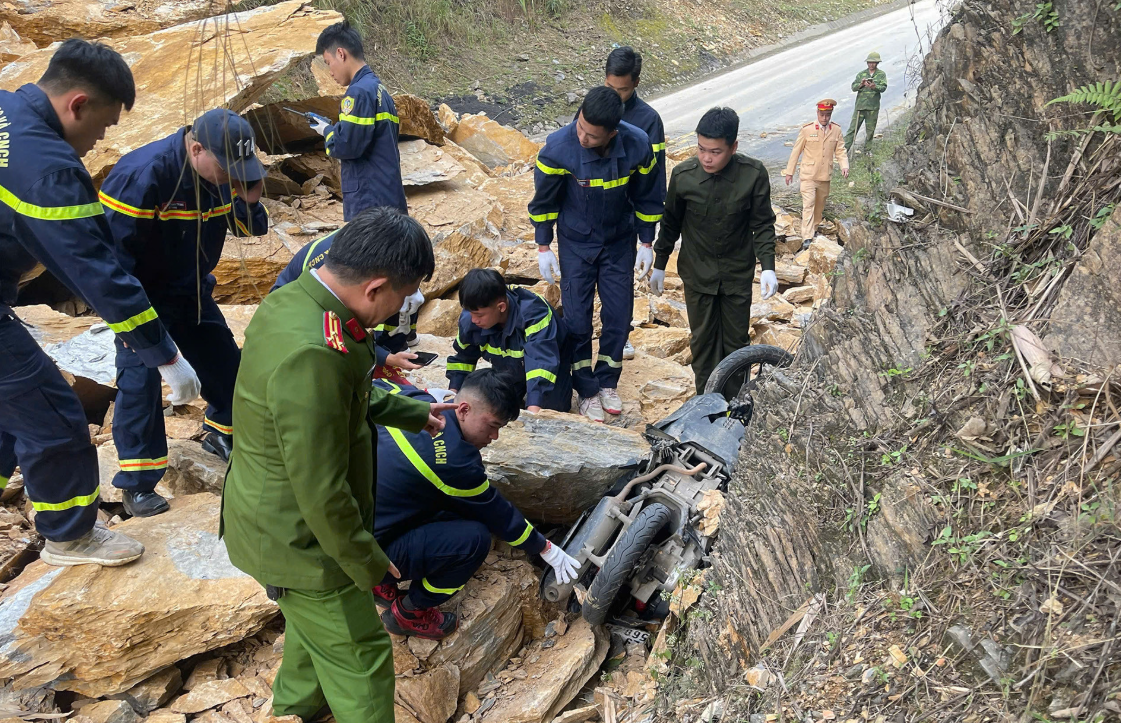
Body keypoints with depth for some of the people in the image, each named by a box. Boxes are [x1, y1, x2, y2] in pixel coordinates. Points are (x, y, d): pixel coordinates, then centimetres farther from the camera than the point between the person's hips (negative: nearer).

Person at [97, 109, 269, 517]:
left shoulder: (225, 174, -9)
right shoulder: (143, 174, -30)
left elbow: (252, 228, 1)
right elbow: (112, 246, -26)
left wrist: (248, 200, -22)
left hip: (192, 292, 6)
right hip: (143, 297, -6)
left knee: (224, 360, 10)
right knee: (140, 379, -10)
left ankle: (223, 434, 36)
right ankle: (136, 483, 1)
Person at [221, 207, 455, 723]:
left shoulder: (293, 300, -5)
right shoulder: (311, 355, -37)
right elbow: (322, 493, -30)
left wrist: (414, 414, 18)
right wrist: (368, 563, -16)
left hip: (270, 518, 10)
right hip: (299, 542, -10)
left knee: (315, 622, 32)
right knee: (359, 659, 10)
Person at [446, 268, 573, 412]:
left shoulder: (533, 314, -43)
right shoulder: (469, 319, -25)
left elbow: (542, 361, -53)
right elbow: (463, 356, -4)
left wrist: (533, 408, -64)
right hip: (509, 370, 4)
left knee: (553, 406, -20)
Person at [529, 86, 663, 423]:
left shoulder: (638, 145, -22)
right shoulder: (559, 147, -26)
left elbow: (647, 198, -3)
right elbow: (543, 200, -9)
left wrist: (646, 243, 3)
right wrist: (543, 248, -4)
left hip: (620, 242, 2)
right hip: (576, 243, -1)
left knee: (619, 315, 7)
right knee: (577, 319, 0)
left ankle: (608, 382, 28)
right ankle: (587, 390, 18)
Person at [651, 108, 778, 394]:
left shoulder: (754, 174, -17)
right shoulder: (683, 175, -15)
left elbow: (762, 224, -7)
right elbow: (671, 223, 1)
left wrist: (768, 267, -17)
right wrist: (659, 265, 8)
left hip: (738, 273, 0)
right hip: (697, 272, 0)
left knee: (737, 340, 11)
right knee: (702, 339, 10)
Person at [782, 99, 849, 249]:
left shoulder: (836, 130, 2)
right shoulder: (807, 129, -7)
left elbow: (840, 151, 5)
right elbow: (796, 151, -2)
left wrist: (844, 166, -13)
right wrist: (789, 171, -1)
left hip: (825, 176, 4)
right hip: (808, 175, -4)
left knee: (820, 204, 16)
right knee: (808, 204, -12)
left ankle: (814, 228, 36)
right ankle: (807, 238, -16)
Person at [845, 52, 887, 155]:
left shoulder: (881, 74, 6)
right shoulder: (861, 74, 10)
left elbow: (883, 87, -8)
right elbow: (853, 87, 4)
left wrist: (874, 86, -28)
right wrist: (861, 84, -17)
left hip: (873, 107, 0)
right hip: (860, 105, 0)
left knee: (870, 129, 7)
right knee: (853, 127, -5)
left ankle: (867, 150, 20)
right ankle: (845, 148, -4)